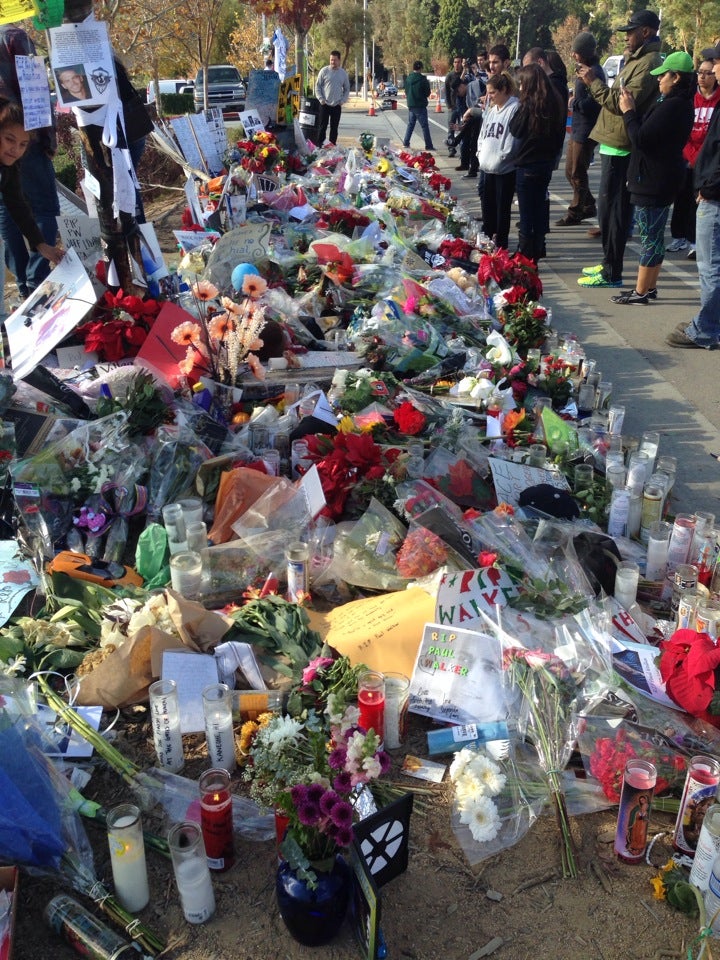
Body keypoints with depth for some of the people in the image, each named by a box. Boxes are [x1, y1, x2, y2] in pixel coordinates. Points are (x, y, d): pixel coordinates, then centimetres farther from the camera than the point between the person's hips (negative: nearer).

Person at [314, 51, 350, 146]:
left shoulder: (343, 73, 6)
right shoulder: (324, 71, -1)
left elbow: (347, 89, 13)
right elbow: (317, 86, 1)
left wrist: (343, 100, 0)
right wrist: (321, 98, -9)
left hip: (337, 106, 2)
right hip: (325, 105, -2)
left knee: (334, 127, 6)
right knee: (322, 126, -2)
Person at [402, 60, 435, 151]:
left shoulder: (408, 78, 2)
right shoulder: (423, 79, -13)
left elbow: (406, 92, 11)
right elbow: (427, 93, -7)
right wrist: (428, 84, 9)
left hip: (410, 105, 5)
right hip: (420, 106, -5)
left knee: (410, 124, 17)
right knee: (425, 126, -2)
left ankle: (406, 143, 14)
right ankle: (428, 145, -3)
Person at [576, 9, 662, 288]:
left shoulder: (649, 63, -14)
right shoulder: (637, 59, 19)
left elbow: (623, 102, -22)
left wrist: (593, 82, -16)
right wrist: (594, 82, 6)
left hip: (620, 146, -10)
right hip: (614, 142, 10)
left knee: (612, 209, -7)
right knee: (609, 207, 16)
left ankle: (612, 273, -3)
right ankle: (609, 263, 25)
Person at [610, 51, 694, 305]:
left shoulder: (670, 106, -21)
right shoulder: (681, 104, 12)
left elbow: (641, 139, -22)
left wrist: (628, 111, -10)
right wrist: (632, 111, 7)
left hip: (653, 181, -11)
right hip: (663, 179, 11)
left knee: (650, 237, -4)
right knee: (653, 236, 16)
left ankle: (641, 292, 2)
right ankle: (649, 286, 24)